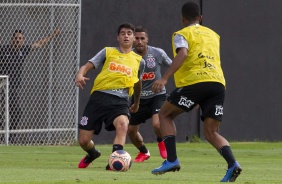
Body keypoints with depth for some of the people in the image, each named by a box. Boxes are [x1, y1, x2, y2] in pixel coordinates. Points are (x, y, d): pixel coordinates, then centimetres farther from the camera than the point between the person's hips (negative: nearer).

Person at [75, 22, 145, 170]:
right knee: (83, 141, -1)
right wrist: (80, 74, -23)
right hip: (99, 97, 0)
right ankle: (92, 154, 35)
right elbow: (88, 65, 1)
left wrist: (136, 103, 47)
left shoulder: (139, 61, 17)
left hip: (120, 100, 0)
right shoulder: (108, 52, 11)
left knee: (122, 124, -36)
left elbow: (137, 83, 35)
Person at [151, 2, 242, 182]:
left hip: (195, 81, -5)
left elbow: (182, 54, -12)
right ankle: (232, 164, -20)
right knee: (212, 132, 7)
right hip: (218, 83, 5)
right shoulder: (213, 35, 26)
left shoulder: (182, 35, 7)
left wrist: (165, 78, -20)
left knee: (165, 114, 15)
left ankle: (172, 160, 2)